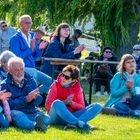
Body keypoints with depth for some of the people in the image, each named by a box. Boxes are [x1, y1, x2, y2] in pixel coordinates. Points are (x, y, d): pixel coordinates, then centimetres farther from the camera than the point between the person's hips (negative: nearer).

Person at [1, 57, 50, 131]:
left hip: (32, 113, 5)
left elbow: (38, 100, 8)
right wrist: (26, 99, -21)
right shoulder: (5, 85, 3)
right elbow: (9, 105, -11)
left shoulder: (30, 80, 16)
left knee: (46, 118, -24)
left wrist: (34, 98, -17)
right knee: (16, 114, -38)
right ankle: (35, 125, -63)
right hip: (16, 113, -5)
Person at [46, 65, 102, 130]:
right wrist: (64, 102, -17)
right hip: (57, 117, -3)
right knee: (57, 103, -37)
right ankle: (79, 123, -45)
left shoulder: (77, 88, 7)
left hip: (71, 116, 3)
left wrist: (71, 103, -15)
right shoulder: (56, 85, 0)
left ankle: (73, 123, -40)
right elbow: (48, 105, -6)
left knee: (97, 106, -14)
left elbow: (81, 107, 4)